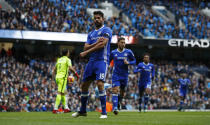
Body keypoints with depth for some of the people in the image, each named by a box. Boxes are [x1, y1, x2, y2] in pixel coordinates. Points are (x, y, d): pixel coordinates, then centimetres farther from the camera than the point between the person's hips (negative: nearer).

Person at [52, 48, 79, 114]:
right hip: (63, 77, -8)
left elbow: (54, 69, 23)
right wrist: (76, 73, -12)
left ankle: (66, 108, 18)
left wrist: (53, 77, 30)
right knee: (60, 93, -11)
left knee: (64, 92, 17)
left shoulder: (59, 59, 18)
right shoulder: (67, 59, -3)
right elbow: (70, 68, -20)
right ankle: (55, 109, -18)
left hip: (57, 77, 8)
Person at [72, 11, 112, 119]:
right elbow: (86, 47, 7)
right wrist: (96, 43, -11)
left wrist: (86, 52, -11)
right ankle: (82, 111, 26)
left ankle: (104, 112, -18)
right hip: (91, 61, 7)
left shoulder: (106, 30, -3)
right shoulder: (91, 34, 18)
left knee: (100, 83, -21)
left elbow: (102, 45, -15)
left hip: (102, 60, -7)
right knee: (84, 85, 11)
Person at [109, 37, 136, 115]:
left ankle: (118, 102, 43)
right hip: (116, 75, -2)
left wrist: (128, 63, -13)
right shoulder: (113, 53, 1)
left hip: (124, 75, 2)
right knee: (115, 90, -18)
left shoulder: (128, 52, -1)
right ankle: (115, 108, -24)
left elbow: (134, 61, 7)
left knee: (122, 91, 13)